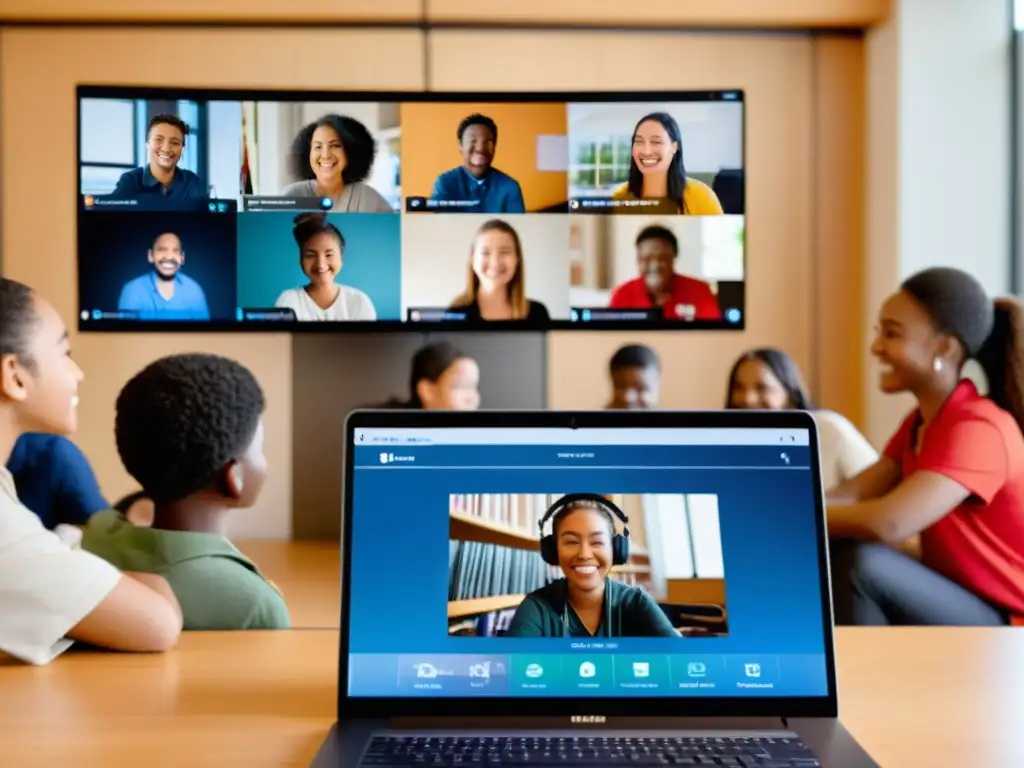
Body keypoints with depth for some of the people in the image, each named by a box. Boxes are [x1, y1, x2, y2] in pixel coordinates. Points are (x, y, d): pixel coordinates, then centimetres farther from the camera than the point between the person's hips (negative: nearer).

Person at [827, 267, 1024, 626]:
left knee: (858, 563, -27)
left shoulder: (978, 427, -22)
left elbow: (887, 522, -34)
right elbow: (848, 497, -1)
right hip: (953, 604, 8)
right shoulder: (920, 422, 8)